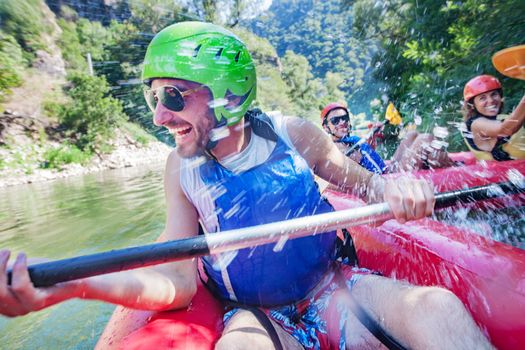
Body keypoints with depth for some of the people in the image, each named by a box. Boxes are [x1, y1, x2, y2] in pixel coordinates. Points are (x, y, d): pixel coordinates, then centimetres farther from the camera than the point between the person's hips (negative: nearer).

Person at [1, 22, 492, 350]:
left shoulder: (291, 134, -7)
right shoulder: (181, 169, -6)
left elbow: (360, 182, 5)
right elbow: (180, 282, -9)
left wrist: (391, 187, -18)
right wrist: (74, 283, -24)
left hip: (333, 290, 2)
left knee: (438, 307, -23)